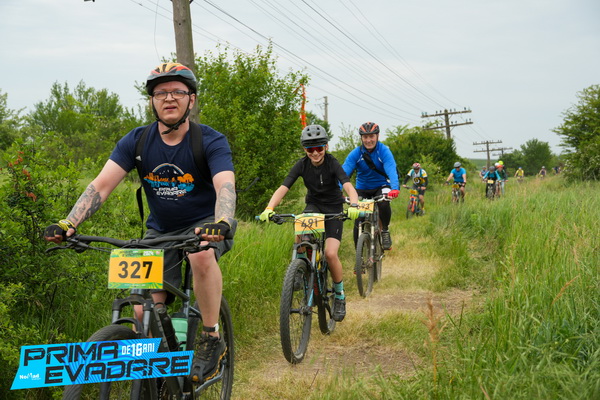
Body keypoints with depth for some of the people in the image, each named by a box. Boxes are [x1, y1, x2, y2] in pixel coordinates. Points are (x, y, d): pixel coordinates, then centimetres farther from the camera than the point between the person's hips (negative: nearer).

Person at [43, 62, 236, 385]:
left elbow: (225, 186, -32)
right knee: (144, 313, -10)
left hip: (205, 222, -3)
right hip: (160, 229, 3)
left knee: (202, 255, -38)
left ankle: (211, 340, -19)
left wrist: (221, 223, -54)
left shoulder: (211, 141, -16)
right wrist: (68, 224, -33)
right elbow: (101, 185, -17)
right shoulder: (137, 141, -8)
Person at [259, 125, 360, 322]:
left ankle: (339, 295, 5)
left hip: (334, 208, -2)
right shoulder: (302, 165, -12)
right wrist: (269, 209, -39)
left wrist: (353, 206, -53)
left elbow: (349, 186, -32)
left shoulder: (332, 163, -18)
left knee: (330, 253, -18)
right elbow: (283, 188, -22)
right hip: (314, 205, 2)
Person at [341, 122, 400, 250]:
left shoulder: (384, 151, -18)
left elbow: (391, 171, -33)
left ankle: (385, 231, -7)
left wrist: (395, 188, -53)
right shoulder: (355, 154, -14)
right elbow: (344, 172, -25)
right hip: (362, 188, 2)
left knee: (384, 203, -34)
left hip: (381, 186, -2)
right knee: (358, 222, -10)